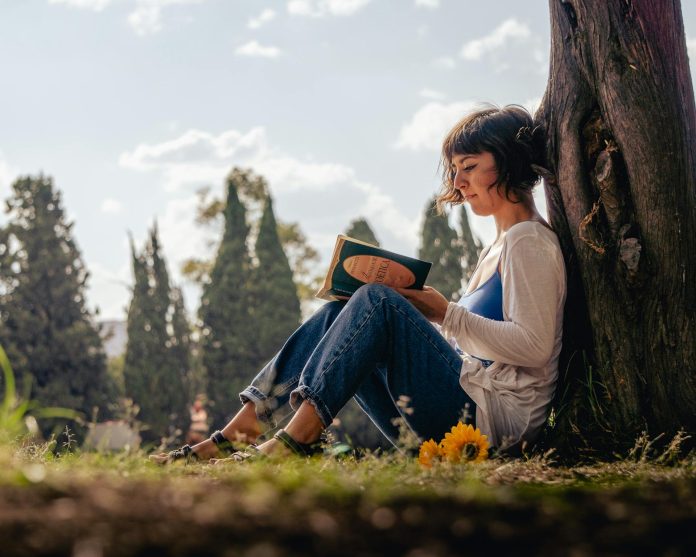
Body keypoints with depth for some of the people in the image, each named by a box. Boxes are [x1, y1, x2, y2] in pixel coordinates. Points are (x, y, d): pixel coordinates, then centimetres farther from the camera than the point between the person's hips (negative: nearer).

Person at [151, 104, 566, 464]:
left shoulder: (530, 242, -4)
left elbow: (534, 346, -17)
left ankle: (295, 440, -30)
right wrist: (415, 307, 4)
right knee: (338, 312, 0)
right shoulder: (498, 250, 25)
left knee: (377, 302, -23)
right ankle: (231, 438, -11)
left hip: (496, 413, -9)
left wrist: (446, 314, -15)